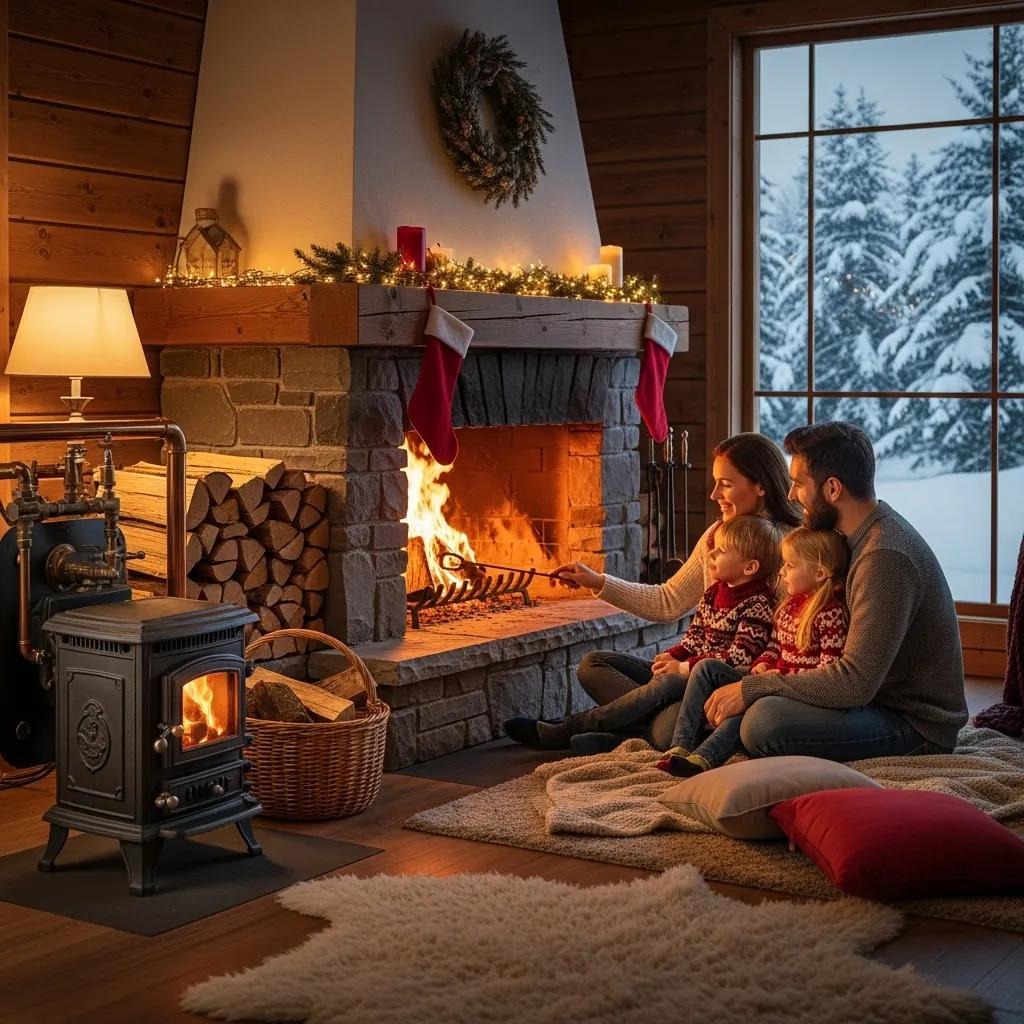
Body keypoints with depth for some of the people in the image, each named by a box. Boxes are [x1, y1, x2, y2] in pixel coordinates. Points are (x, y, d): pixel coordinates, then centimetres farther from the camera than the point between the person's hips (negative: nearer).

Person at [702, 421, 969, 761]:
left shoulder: (885, 557, -24)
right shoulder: (868, 535, 8)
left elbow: (855, 683, -29)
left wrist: (751, 688, -22)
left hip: (914, 724, -10)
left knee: (764, 720, -28)